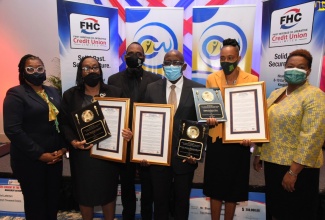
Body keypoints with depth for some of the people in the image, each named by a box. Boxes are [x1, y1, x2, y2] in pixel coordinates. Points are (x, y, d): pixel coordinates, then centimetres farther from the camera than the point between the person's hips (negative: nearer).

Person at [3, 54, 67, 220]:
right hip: (29, 160, -5)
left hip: (55, 156, 5)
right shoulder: (15, 94, -9)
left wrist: (63, 147, -4)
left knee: (53, 199, 14)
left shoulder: (53, 92, 10)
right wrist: (39, 154, -16)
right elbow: (12, 130, -17)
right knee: (35, 201, 11)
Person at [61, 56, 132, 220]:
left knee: (108, 192, 16)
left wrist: (128, 133, -20)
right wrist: (73, 141, -17)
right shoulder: (70, 95, 2)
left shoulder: (115, 93, 1)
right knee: (84, 193, 16)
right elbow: (65, 123, -1)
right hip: (82, 153, 0)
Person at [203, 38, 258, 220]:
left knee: (234, 188, 12)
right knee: (215, 187, 10)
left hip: (239, 141, 0)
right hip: (216, 139, 1)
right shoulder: (212, 78, 2)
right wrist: (209, 117, -17)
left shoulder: (252, 80, -2)